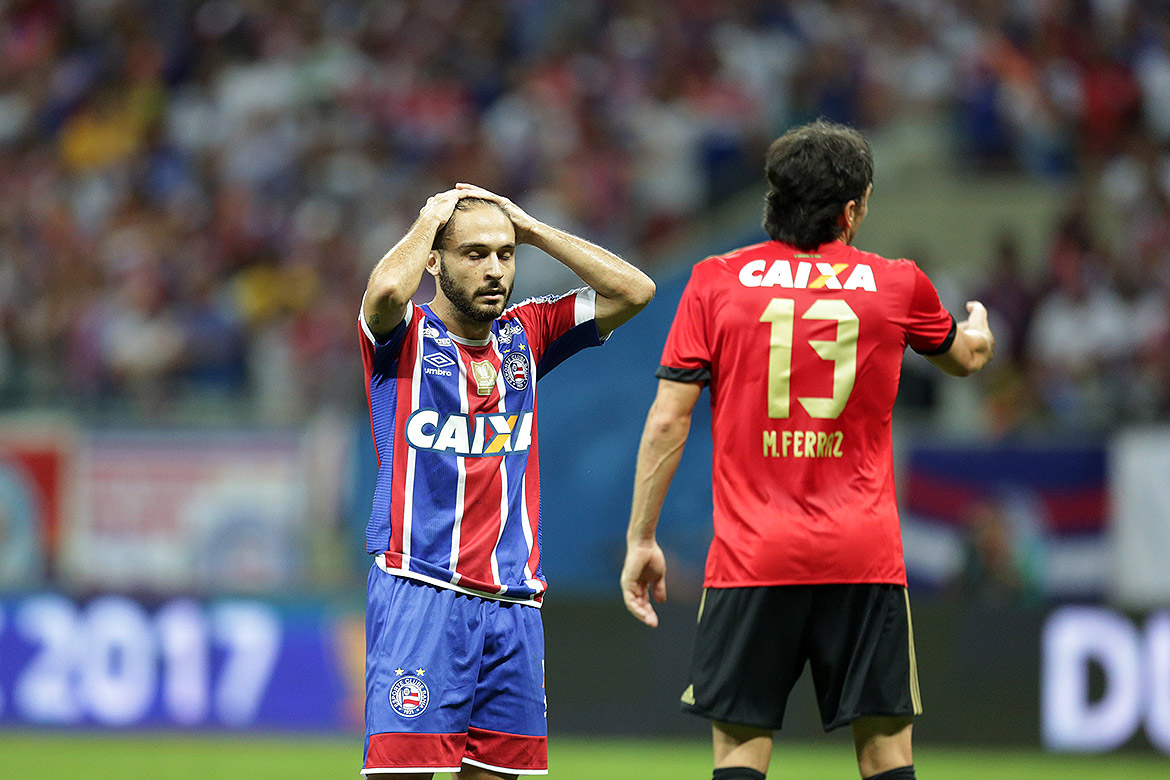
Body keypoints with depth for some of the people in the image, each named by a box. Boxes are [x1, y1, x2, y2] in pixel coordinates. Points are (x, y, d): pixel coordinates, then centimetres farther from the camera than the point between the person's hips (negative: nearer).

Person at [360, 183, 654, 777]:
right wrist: (427, 222, -6)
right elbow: (386, 290, -24)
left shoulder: (525, 333, 14)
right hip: (420, 590, -5)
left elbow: (633, 290, 7)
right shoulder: (406, 336, 0)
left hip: (514, 598, 5)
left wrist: (531, 228, 7)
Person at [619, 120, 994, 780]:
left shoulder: (716, 282, 2)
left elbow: (668, 419, -2)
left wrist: (641, 539, 6)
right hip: (865, 554, 0)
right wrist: (979, 328, 52)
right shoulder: (898, 286, 5)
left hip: (750, 553, 0)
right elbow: (966, 356, 27)